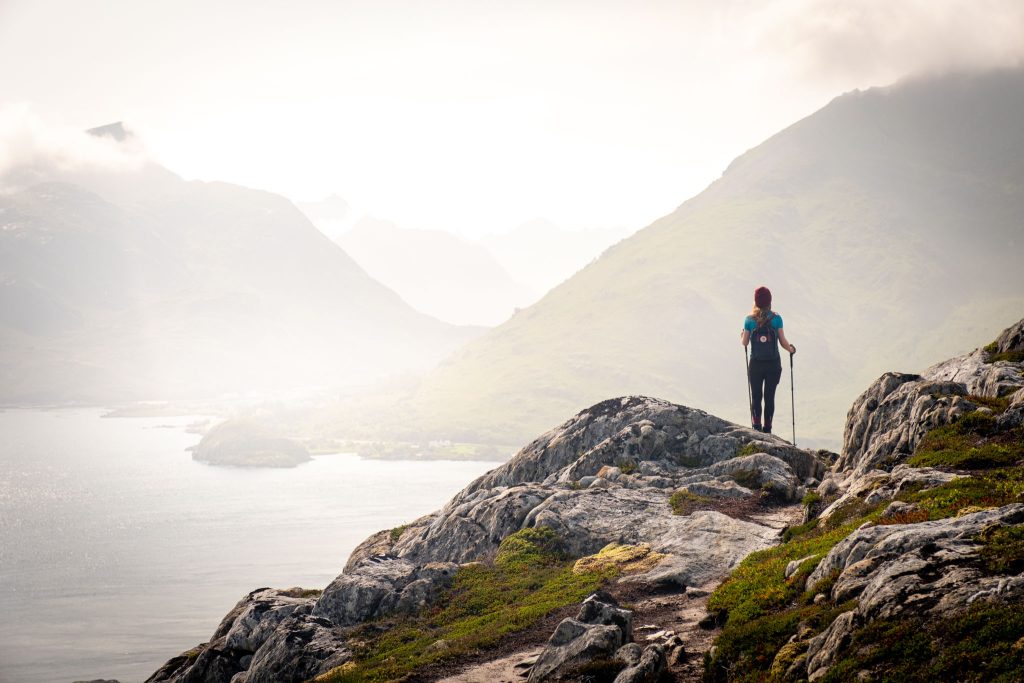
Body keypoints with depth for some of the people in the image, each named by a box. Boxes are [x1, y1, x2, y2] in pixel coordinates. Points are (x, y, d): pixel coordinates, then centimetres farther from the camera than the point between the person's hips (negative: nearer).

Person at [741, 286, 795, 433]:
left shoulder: (749, 320, -5)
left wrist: (741, 336, 25)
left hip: (756, 365, 0)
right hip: (774, 364, 0)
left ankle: (756, 425, -3)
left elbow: (745, 343, 2)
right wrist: (791, 349, 17)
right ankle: (767, 428, 10)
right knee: (770, 397, 9)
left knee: (756, 396, 10)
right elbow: (783, 342, -4)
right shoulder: (776, 319, -7)